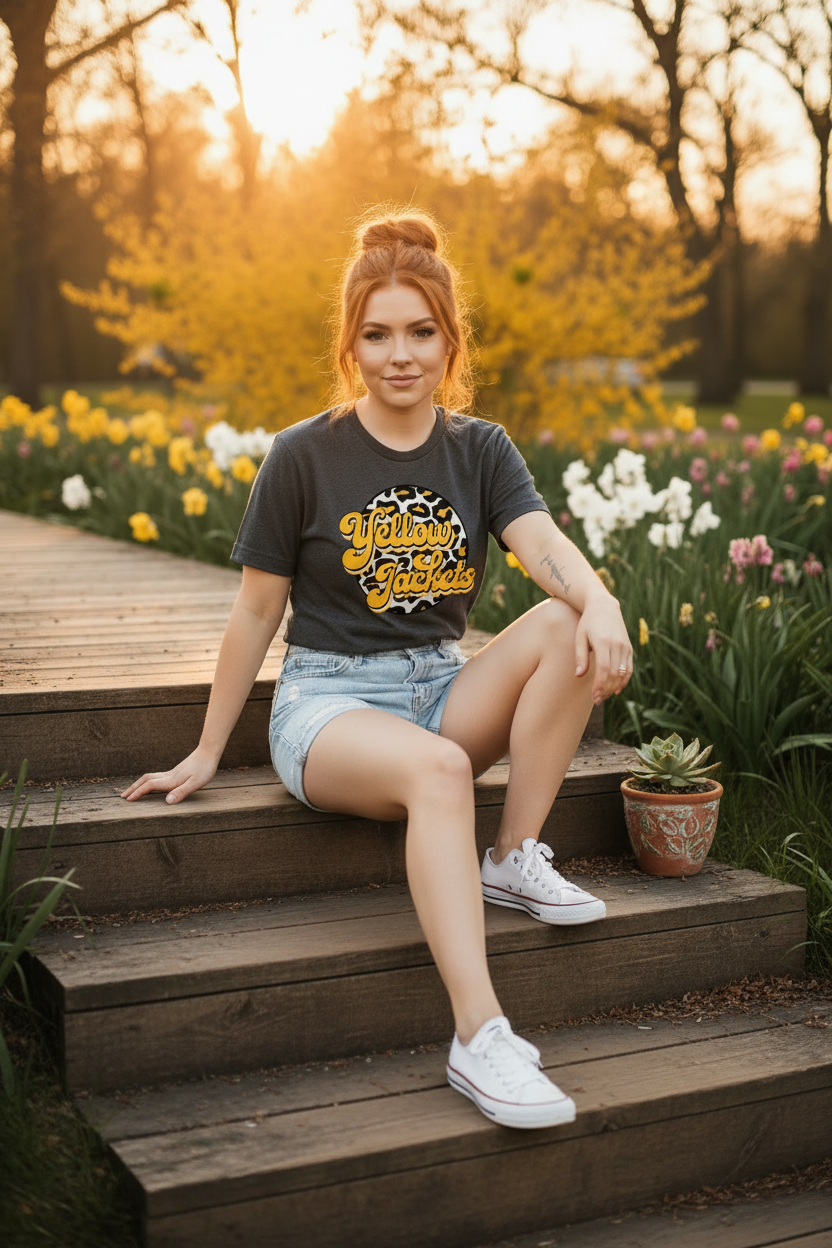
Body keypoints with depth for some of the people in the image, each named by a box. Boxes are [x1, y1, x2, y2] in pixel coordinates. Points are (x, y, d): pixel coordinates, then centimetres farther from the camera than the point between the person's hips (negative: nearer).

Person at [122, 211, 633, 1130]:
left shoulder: (480, 450, 5)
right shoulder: (304, 456, -3)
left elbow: (546, 547, -13)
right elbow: (256, 610, 2)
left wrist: (597, 600, -38)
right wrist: (206, 753, 5)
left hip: (443, 693, 4)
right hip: (328, 699, -4)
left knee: (570, 628, -24)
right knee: (437, 770, -37)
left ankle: (514, 859, -14)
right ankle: (480, 1039, -44)